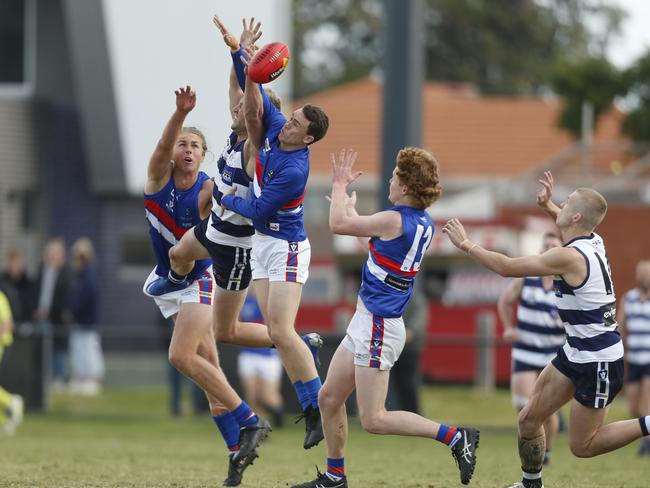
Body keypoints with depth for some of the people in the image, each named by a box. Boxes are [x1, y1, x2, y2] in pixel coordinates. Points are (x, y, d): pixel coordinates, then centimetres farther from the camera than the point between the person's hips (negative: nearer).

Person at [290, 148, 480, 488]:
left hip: (377, 327, -10)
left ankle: (455, 437, -9)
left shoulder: (396, 220, -20)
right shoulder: (422, 222, 7)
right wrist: (346, 202, 37)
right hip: (367, 322, 10)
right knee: (329, 397, 15)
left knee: (373, 420, -8)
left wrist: (339, 185, 2)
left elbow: (339, 224, -13)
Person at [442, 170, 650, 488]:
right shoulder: (593, 242, 1)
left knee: (582, 446, 0)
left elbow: (507, 267, -22)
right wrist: (547, 206, 24)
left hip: (598, 363, -9)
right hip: (576, 353, 9)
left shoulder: (570, 257, -25)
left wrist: (466, 245, -12)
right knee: (529, 420, 13)